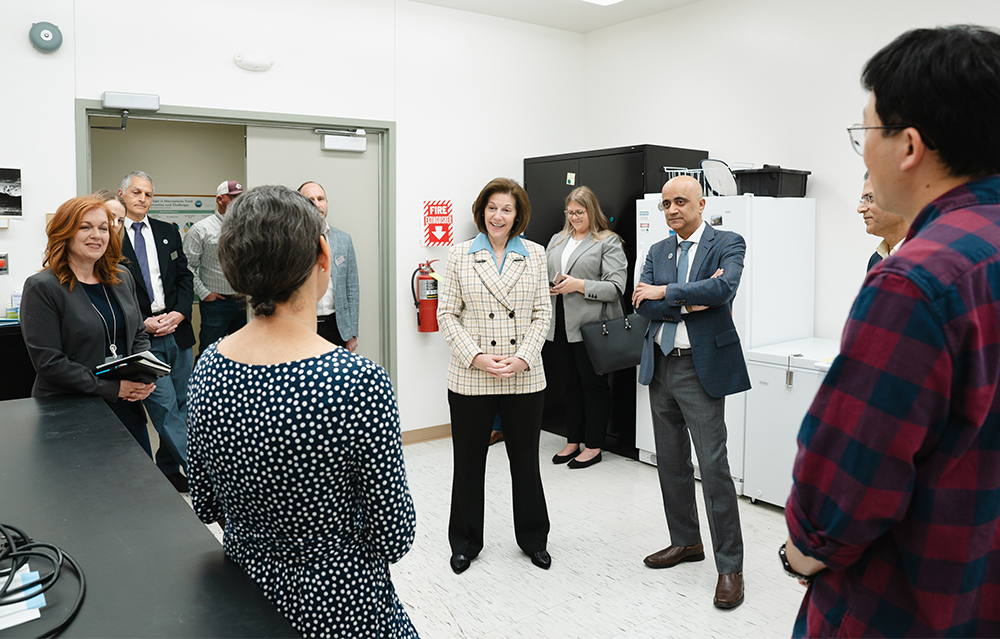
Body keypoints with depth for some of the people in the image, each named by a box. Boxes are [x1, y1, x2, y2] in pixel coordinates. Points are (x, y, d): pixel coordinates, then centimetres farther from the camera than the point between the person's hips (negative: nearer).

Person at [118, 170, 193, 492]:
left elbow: (184, 276, 11)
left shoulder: (168, 232, 11)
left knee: (180, 405, 11)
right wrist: (143, 323, -12)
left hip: (178, 330, 5)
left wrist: (180, 312, -5)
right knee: (165, 407, -7)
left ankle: (168, 470, 26)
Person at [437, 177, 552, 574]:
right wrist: (476, 357, -13)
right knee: (469, 463, 10)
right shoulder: (460, 255, 1)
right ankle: (465, 543, 28)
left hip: (524, 378, 1)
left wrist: (522, 358, -10)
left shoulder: (534, 255, 5)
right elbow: (446, 314, -1)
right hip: (470, 378, -1)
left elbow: (542, 313, 3)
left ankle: (533, 539, 32)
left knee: (526, 461, 13)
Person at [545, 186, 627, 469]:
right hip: (561, 325, 6)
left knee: (593, 384, 3)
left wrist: (579, 285, -18)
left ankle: (593, 446, 14)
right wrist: (547, 286, -2)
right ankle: (573, 441, 25)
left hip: (590, 326, -6)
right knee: (572, 383, 15)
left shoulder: (608, 242, -3)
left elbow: (616, 287, -11)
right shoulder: (557, 240, 17)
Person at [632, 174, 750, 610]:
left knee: (713, 466, -6)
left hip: (701, 366, -6)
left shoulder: (727, 244, -3)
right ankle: (686, 541, 32)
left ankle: (730, 566, 6)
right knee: (670, 461, 14)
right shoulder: (657, 252, 12)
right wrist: (690, 302, -15)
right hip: (660, 365, 6)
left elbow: (725, 286, -23)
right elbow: (642, 305, -2)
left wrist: (664, 291, -16)